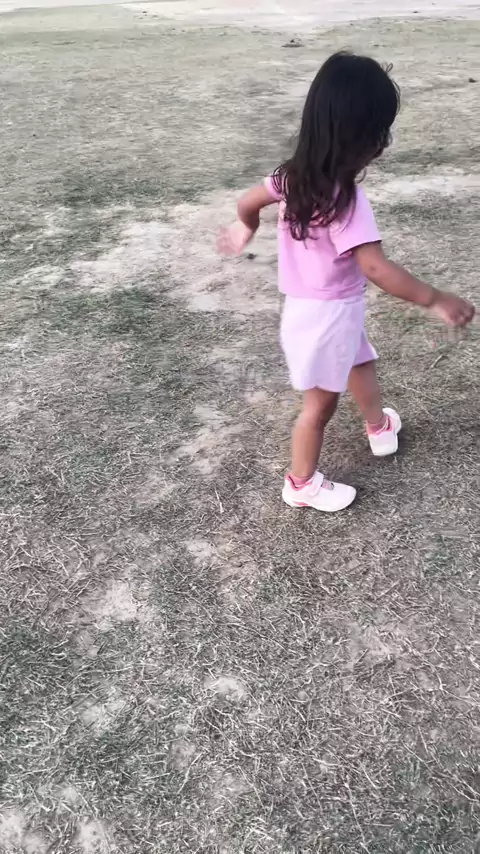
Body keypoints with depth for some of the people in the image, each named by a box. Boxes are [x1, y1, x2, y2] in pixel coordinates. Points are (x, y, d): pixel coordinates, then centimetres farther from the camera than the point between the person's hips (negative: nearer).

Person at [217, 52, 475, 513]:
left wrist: (245, 229, 31)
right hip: (329, 314, -9)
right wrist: (435, 299, -26)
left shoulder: (297, 174, -5)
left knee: (362, 362, 31)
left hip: (309, 308, 9)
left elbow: (248, 200, 9)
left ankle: (380, 426, 57)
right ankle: (302, 484, 29)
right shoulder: (345, 199, -30)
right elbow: (376, 268, -34)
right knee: (320, 404, 9)